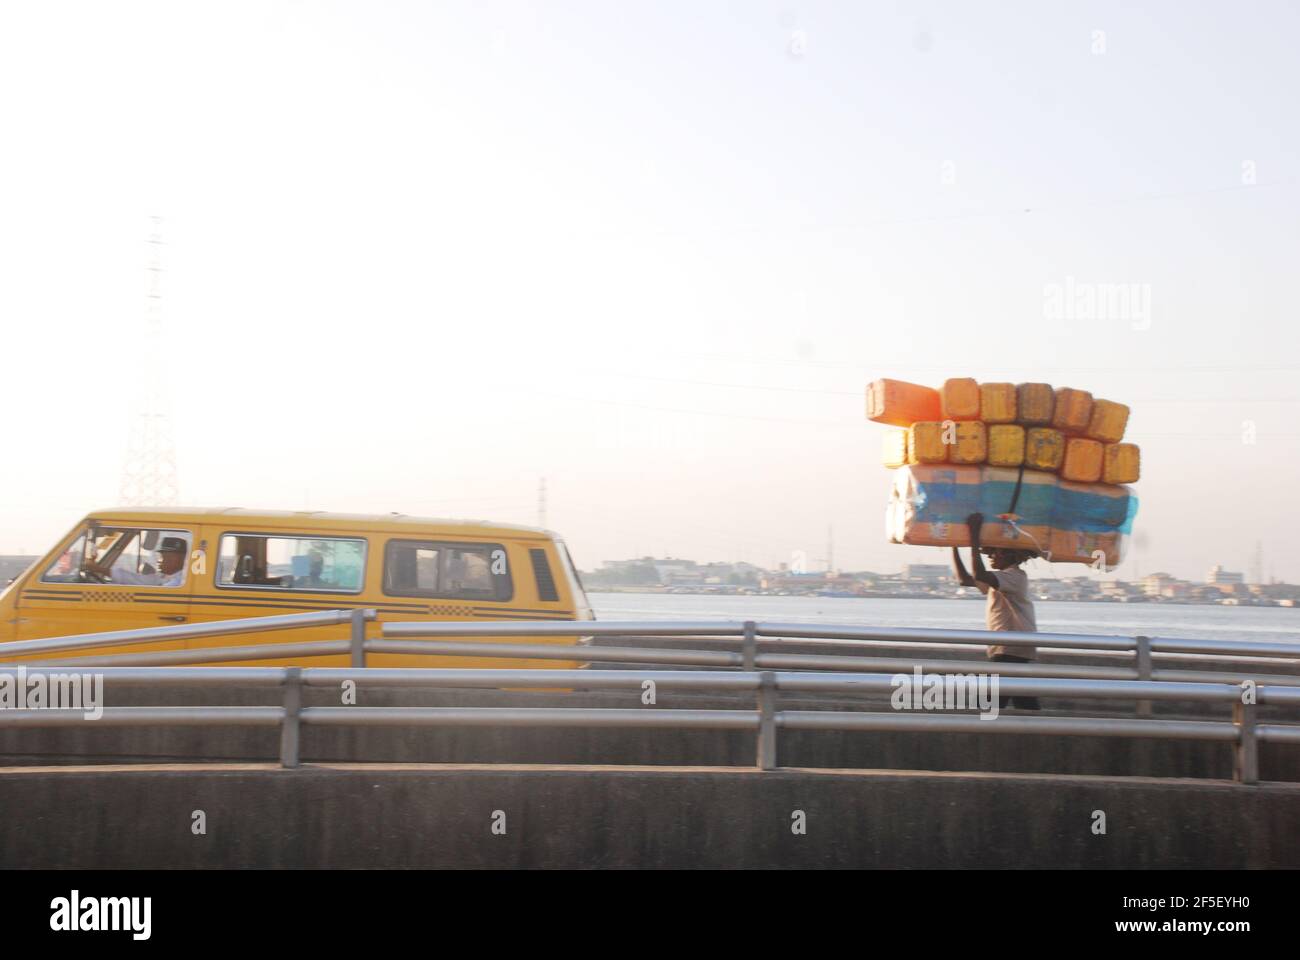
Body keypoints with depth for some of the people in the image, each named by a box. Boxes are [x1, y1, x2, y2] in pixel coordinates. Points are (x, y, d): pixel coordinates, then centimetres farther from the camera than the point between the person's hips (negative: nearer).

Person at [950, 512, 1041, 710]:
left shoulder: (1015, 576, -11)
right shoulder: (1001, 578, 19)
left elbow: (979, 575, -27)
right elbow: (963, 578, 22)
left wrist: (974, 537, -24)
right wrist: (954, 546, 17)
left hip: (1014, 648, -10)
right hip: (1006, 648, 10)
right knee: (1025, 702, 9)